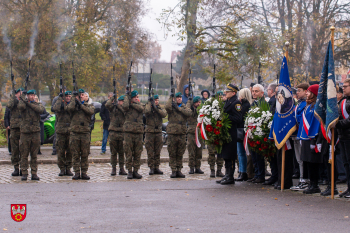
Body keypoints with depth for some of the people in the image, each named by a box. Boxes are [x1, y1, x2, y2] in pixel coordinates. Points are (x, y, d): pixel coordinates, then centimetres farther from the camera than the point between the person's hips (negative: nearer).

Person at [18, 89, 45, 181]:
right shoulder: (23, 104, 5)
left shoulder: (38, 104, 11)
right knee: (24, 154, 0)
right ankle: (24, 173, 5)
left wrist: (29, 104, -12)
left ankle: (34, 173, 10)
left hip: (36, 132, 2)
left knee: (34, 155, 6)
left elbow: (41, 109, -12)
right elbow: (20, 107, -20)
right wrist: (23, 96, -8)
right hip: (25, 132, -2)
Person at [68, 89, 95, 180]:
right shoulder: (73, 104, 11)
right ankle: (77, 172, 5)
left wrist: (81, 105, -11)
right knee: (75, 154, 1)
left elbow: (91, 111, -10)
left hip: (85, 132, 0)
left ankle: (84, 172, 8)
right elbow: (69, 108, -13)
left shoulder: (89, 105, 13)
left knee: (85, 154, 2)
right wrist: (75, 99, -10)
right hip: (74, 132, 0)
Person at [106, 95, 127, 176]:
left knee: (122, 152, 4)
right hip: (113, 132, 0)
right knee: (113, 152, 3)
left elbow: (126, 112, -12)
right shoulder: (113, 107, 9)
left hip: (122, 132, 1)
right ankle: (113, 168, 9)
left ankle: (121, 169, 11)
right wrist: (112, 98, -4)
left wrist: (119, 106, -10)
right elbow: (107, 105, -10)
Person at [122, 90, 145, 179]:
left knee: (138, 154, 4)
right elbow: (125, 106, -18)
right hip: (129, 132, -2)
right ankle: (129, 171, 4)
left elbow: (141, 108, -9)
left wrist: (132, 104, -7)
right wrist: (127, 96, -5)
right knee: (129, 154, -2)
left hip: (139, 132, 3)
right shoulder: (128, 107, 7)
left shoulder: (140, 105, 14)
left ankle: (136, 171, 9)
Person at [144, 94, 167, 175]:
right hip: (150, 132, -3)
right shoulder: (148, 107, 2)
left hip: (158, 132, 3)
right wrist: (149, 103, -11)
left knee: (157, 152, 6)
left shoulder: (160, 108, 11)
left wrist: (156, 109, -18)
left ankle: (156, 167, 12)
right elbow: (147, 112, -22)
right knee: (150, 152, -2)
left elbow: (164, 114, -10)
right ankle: (151, 168, 2)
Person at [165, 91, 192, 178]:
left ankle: (179, 170, 13)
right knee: (172, 153, -1)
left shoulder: (184, 107, 13)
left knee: (180, 154, 6)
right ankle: (173, 170, 4)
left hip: (182, 133, 3)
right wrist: (170, 98, -7)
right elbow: (167, 107, -20)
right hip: (172, 132, -3)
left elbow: (189, 113, -8)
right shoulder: (172, 106, 5)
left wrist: (178, 108, -12)